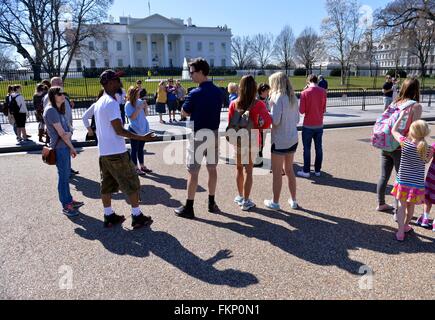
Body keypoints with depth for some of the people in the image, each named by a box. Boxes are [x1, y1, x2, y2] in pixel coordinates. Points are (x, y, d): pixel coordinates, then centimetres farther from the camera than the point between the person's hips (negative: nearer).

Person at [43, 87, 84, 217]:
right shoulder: (51, 110, -15)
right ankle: (65, 206, 9)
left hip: (65, 146, 9)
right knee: (63, 176, -1)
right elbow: (62, 133, -16)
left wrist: (69, 140, -2)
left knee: (66, 175, 17)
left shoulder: (58, 110, 14)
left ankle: (69, 200, 29)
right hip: (59, 148, -9)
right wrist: (72, 147, -5)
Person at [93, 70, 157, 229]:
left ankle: (109, 216, 20)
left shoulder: (99, 103, 13)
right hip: (116, 152, -9)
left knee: (107, 184, 12)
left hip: (103, 151, 9)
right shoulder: (112, 103, -17)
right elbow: (119, 130, -21)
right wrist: (142, 138, -19)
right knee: (132, 184, 1)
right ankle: (137, 217, 6)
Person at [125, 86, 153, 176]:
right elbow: (132, 117, -19)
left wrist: (145, 107, -9)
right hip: (135, 130, -6)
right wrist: (139, 108, -21)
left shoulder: (140, 101, 3)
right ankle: (136, 168, 12)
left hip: (143, 129, 6)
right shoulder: (128, 104, -12)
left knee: (141, 149, 15)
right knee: (135, 150, 4)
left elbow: (145, 114, 9)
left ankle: (142, 166, 25)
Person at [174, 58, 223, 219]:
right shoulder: (218, 92, 3)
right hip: (213, 133, 6)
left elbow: (184, 113, -6)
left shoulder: (195, 93, -17)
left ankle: (189, 208, 8)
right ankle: (211, 203, 23)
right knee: (212, 169, 13)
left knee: (193, 172, 1)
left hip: (198, 135, -6)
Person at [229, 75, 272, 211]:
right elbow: (266, 123, -15)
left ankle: (240, 196, 29)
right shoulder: (259, 104, -10)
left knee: (239, 169, 16)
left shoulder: (234, 104, -5)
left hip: (238, 140, 2)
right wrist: (255, 125, 4)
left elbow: (230, 123, -1)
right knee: (249, 170, 4)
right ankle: (246, 201, 8)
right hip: (252, 141, -2)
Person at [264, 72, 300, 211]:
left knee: (277, 172, 6)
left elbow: (275, 120, -20)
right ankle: (293, 201, 28)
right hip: (293, 139, 7)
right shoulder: (293, 98, 7)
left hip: (279, 140, -7)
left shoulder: (278, 97, -15)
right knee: (289, 170, 19)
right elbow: (297, 119, 12)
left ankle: (275, 202, 18)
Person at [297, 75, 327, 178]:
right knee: (319, 148, 10)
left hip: (308, 125, -3)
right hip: (319, 125, 3)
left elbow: (302, 111, -10)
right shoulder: (323, 92, -2)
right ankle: (317, 170, 17)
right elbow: (324, 109, 5)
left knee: (307, 148, 4)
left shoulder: (305, 93, -11)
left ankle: (306, 171, 8)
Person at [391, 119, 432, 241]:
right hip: (417, 184, 1)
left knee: (402, 206, 13)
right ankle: (406, 226, 41)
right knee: (411, 206, 21)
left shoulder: (405, 143, -14)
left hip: (403, 182, -1)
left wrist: (401, 116, 10)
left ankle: (400, 232, 11)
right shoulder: (429, 149, -9)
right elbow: (426, 160, 10)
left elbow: (394, 131, 2)